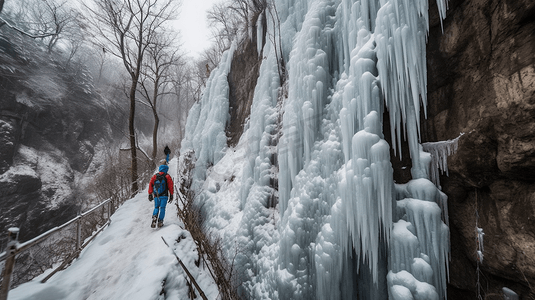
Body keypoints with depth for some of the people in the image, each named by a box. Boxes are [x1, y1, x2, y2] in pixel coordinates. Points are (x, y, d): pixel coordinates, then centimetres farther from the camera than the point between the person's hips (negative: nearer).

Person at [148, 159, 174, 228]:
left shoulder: (155, 176, 4)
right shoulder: (167, 176, -5)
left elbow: (150, 185, 4)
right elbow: (170, 187, -4)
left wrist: (150, 194, 9)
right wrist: (171, 196, 2)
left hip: (156, 196, 3)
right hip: (164, 196, -2)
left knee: (156, 207, 17)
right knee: (162, 208, 6)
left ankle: (154, 216, -8)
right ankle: (160, 221, 3)